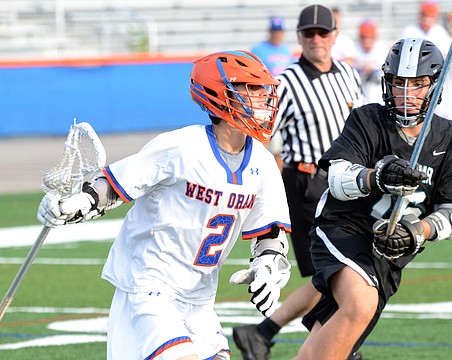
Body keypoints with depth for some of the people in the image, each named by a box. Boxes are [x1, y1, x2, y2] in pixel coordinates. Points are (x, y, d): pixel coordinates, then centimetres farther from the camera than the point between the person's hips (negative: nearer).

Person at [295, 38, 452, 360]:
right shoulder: (368, 120, -4)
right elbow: (338, 178, -19)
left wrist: (417, 233, -20)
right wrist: (376, 177, -41)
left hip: (389, 254, 5)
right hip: (342, 233, -5)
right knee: (361, 306, -33)